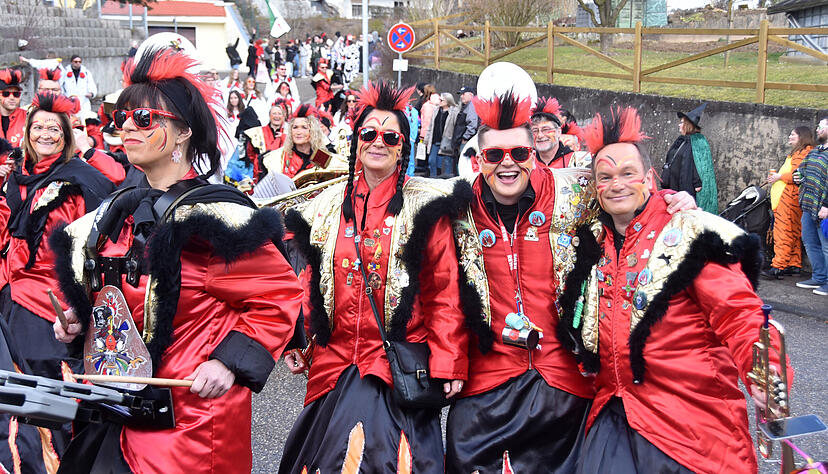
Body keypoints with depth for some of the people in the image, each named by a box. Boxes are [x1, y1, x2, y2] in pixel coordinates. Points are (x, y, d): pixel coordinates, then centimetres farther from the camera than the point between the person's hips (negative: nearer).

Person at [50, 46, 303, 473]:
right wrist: (80, 317, 6)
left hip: (191, 417, -7)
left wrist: (230, 362, -20)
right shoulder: (120, 214, 8)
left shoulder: (212, 215, -16)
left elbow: (279, 296, -15)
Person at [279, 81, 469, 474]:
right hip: (335, 361, 4)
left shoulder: (425, 206, -3)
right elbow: (309, 283, 16)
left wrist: (447, 362, -10)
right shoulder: (327, 206, 9)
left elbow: (445, 292, -5)